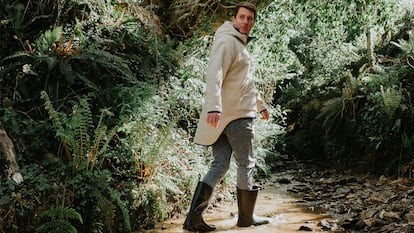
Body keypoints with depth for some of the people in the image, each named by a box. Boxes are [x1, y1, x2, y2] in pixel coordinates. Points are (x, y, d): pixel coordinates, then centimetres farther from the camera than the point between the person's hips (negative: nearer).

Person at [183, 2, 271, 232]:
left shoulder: (241, 44, 23)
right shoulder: (227, 42, -10)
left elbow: (247, 81, 35)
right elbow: (214, 76, -25)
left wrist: (261, 104, 43)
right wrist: (214, 107, -37)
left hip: (223, 117, 9)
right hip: (236, 115, -9)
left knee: (220, 165, 5)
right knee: (246, 165, 4)